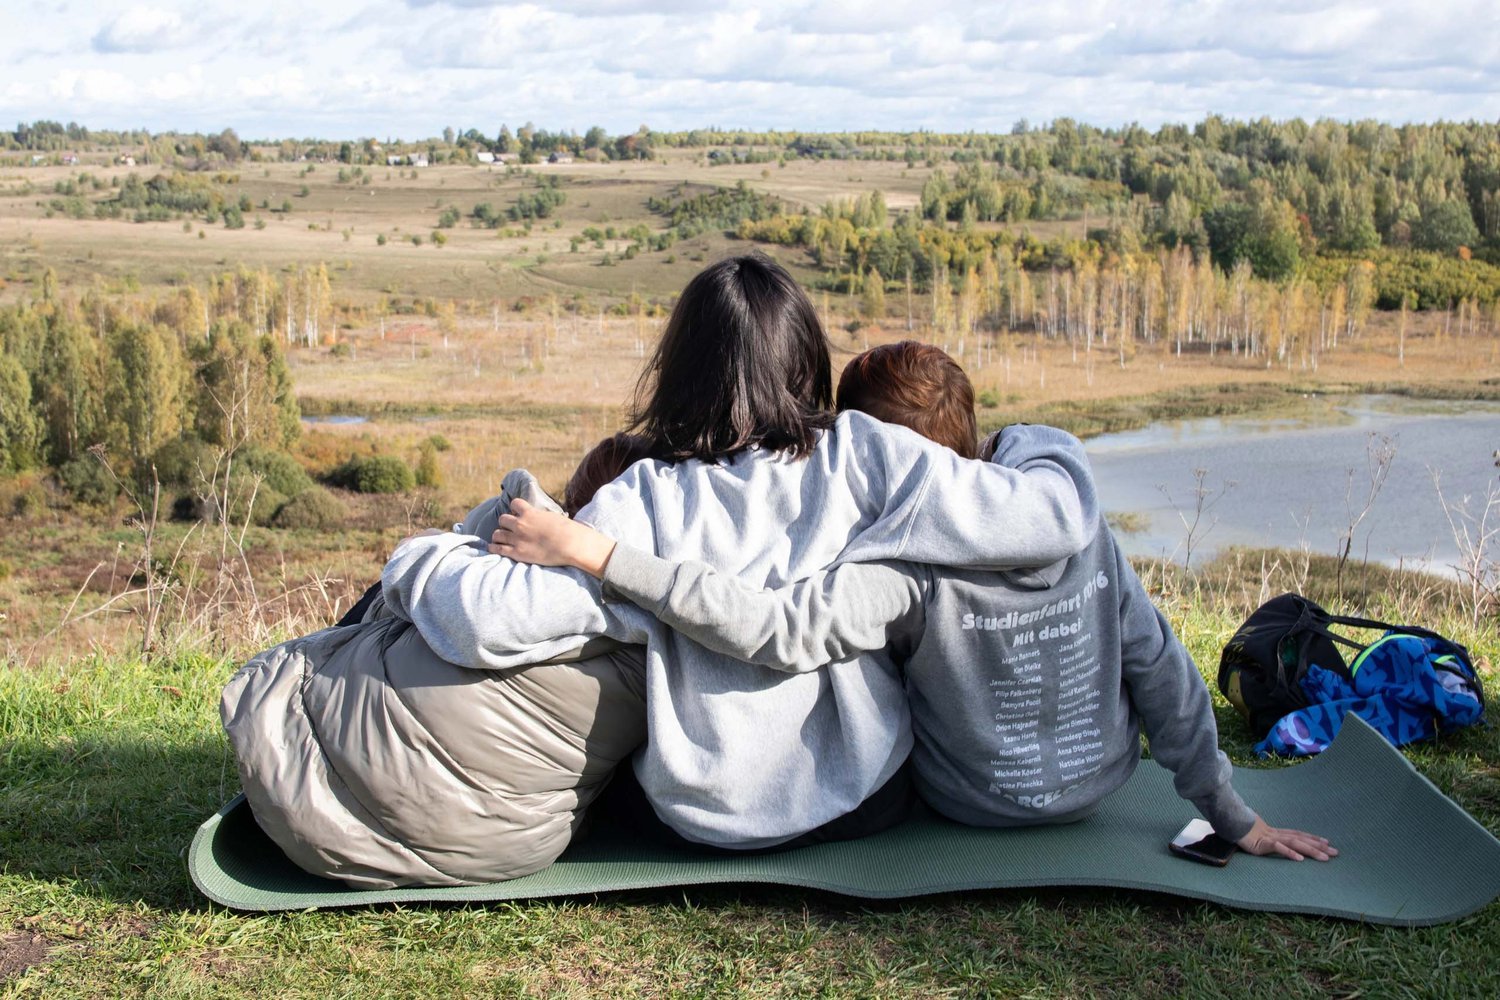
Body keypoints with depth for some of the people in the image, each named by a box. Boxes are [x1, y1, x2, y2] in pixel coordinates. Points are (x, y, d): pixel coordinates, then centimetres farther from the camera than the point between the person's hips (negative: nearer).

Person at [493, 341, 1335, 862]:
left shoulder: (908, 571, -29)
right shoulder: (1084, 529, -14)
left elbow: (769, 627, -42)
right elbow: (1168, 682, -9)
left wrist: (598, 553, -41)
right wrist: (1234, 818, 1)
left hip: (978, 810, -4)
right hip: (1101, 783, 4)